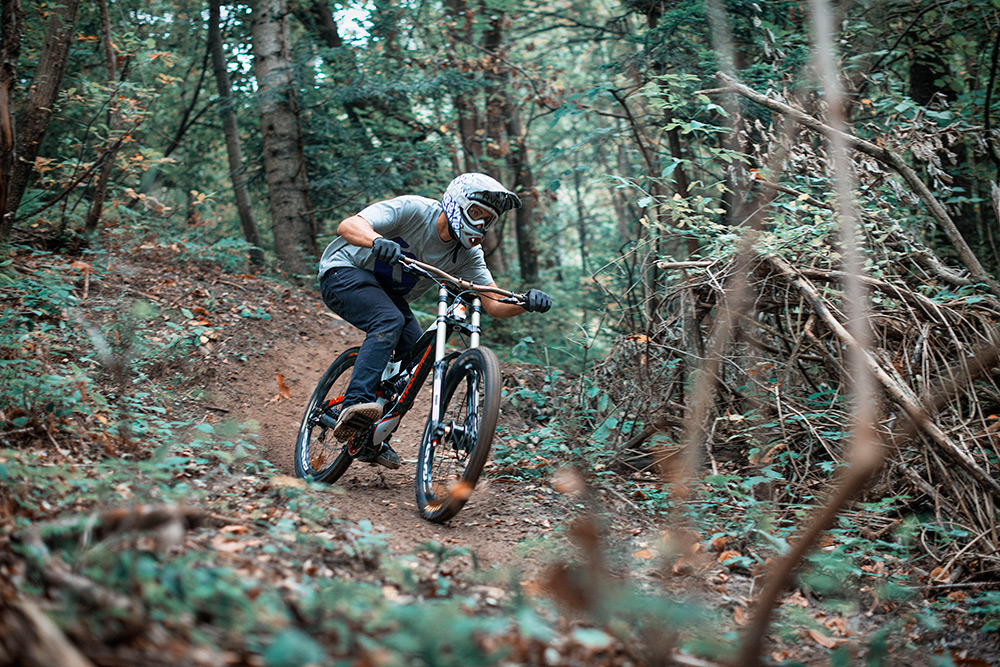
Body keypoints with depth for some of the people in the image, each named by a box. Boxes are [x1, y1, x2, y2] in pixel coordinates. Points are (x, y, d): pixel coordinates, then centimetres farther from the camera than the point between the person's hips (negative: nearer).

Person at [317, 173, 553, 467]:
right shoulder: (413, 209, -25)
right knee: (390, 321, -33)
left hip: (388, 292, 6)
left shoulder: (468, 255, -8)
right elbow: (347, 225, -35)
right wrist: (377, 241, -57)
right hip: (344, 272, -6)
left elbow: (495, 305, -14)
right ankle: (355, 404, -40)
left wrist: (526, 302, -35)